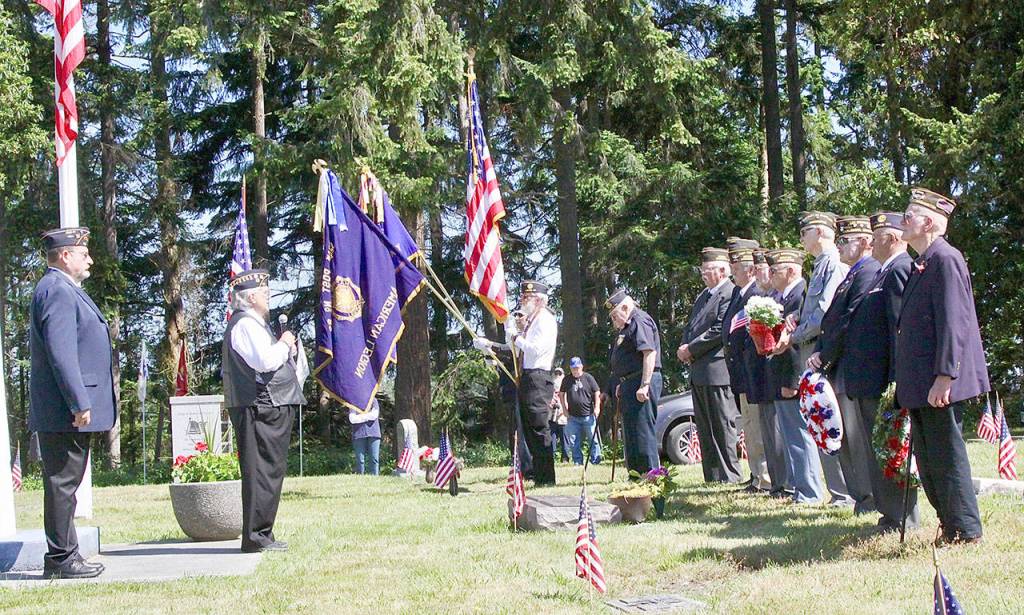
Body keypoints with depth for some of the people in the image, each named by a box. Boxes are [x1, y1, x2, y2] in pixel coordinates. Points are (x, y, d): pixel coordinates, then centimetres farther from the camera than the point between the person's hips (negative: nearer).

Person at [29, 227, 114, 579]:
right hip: (65, 413, -11)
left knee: (64, 484, 13)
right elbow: (60, 352, -22)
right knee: (62, 483, -6)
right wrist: (79, 404, -23)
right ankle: (61, 559, -2)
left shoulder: (64, 290, 20)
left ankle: (63, 556, 18)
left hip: (68, 411, 11)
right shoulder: (57, 291, -14)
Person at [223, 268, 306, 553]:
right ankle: (256, 537, -9)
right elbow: (265, 361, -23)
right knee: (262, 472, -10)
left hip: (269, 409, 11)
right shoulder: (245, 324, -12)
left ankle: (260, 535, 17)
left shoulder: (254, 323, 23)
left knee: (270, 470, 12)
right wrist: (284, 344, -7)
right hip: (260, 408, -11)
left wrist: (286, 348, 15)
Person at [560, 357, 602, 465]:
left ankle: (595, 460, 8)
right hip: (573, 417, 2)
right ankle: (577, 462, 10)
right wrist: (565, 408, 8)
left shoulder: (588, 378, 1)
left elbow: (597, 393, 3)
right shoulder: (567, 380, 7)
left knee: (593, 439, 0)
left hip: (588, 415, -2)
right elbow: (561, 394, 16)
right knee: (574, 442, 3)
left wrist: (597, 407, -6)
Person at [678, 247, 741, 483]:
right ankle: (712, 478, 15)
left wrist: (691, 349, -13)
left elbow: (720, 331, -18)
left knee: (723, 427, -6)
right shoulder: (702, 296, 20)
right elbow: (689, 327, 23)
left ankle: (729, 478, -3)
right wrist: (684, 349, 3)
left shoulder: (730, 295, -10)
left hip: (717, 372, -10)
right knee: (705, 429, 11)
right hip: (698, 373, 10)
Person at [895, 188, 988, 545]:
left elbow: (953, 323, -21)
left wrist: (944, 377, -25)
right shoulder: (922, 264, 17)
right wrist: (907, 382, 20)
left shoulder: (945, 260, -13)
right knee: (927, 458, 14)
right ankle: (950, 526, 23)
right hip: (920, 386, 10)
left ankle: (965, 532, 3)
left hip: (939, 385, -10)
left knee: (946, 456, -4)